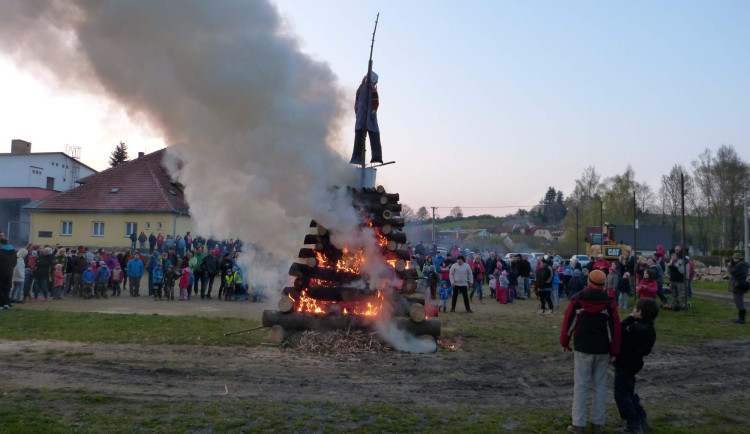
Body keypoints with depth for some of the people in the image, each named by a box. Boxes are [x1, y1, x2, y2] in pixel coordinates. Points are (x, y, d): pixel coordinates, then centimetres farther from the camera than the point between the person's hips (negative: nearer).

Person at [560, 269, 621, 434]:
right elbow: (614, 328, -4)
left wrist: (565, 342, 11)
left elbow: (569, 322, -3)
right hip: (602, 350, 1)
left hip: (582, 348, -1)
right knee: (600, 385, 11)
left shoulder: (577, 300, -7)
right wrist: (614, 351, 6)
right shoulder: (609, 302, -5)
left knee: (581, 386, 3)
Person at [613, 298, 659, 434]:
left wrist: (630, 317, -17)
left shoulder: (637, 328, -27)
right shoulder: (649, 328, 3)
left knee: (622, 395, 2)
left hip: (625, 366, -9)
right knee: (629, 393, 24)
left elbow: (619, 332, -23)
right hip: (634, 363, 10)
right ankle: (642, 420, 30)